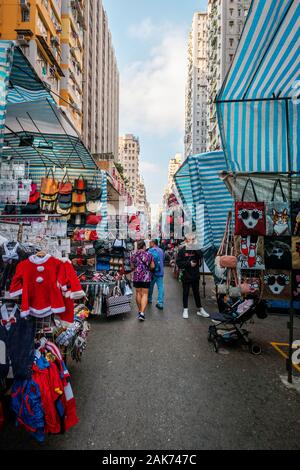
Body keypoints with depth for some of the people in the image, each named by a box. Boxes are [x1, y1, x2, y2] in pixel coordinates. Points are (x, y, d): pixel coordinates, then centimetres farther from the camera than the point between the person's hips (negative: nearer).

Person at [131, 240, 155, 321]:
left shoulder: (133, 255, -1)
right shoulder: (149, 255, -5)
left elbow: (132, 267, 6)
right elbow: (152, 266, -3)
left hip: (136, 277, 2)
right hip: (146, 277, -2)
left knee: (138, 293, 14)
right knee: (145, 294, 2)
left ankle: (140, 311, 25)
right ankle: (142, 312, -8)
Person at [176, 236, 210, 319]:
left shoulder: (196, 249, 2)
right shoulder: (182, 250, -4)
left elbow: (201, 257, -14)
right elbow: (178, 262, -8)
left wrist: (196, 250, -25)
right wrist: (189, 263, -15)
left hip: (195, 275, 2)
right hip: (186, 275, -2)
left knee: (196, 292, 14)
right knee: (185, 293, 9)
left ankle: (200, 309, 25)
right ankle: (185, 310, 21)